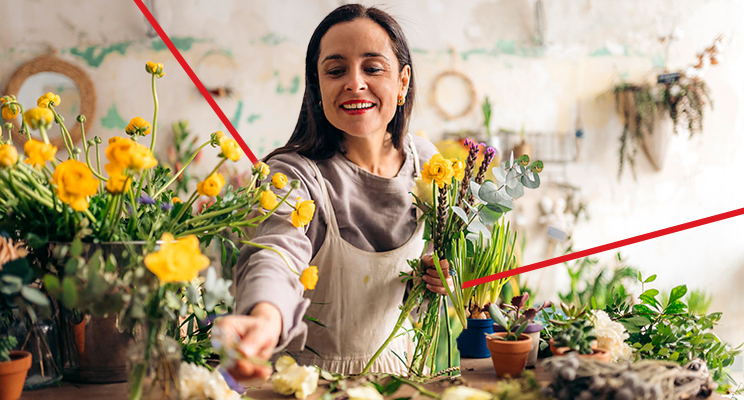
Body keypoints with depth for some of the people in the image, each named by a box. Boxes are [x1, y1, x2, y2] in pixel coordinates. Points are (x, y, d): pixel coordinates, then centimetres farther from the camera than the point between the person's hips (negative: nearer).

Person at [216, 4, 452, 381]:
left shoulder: (425, 161, -3)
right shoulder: (294, 173, -18)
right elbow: (276, 255, -37)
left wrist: (434, 278, -9)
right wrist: (264, 319, -58)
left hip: (395, 364, 4)